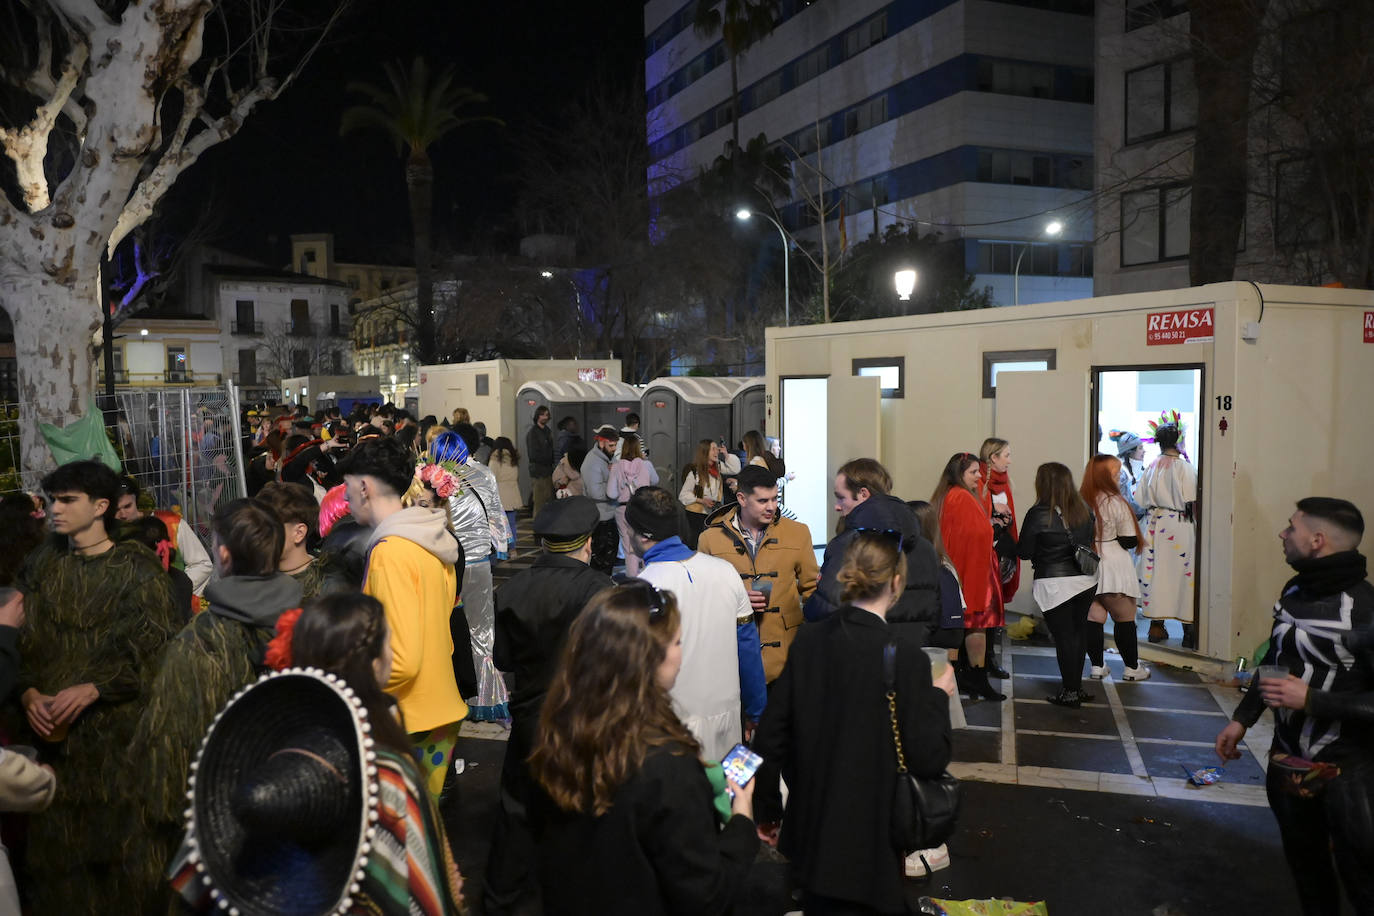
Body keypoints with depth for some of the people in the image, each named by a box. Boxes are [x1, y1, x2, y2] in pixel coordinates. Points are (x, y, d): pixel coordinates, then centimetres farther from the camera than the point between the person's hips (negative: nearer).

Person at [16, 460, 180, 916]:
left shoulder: (137, 568, -3)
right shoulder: (42, 563, 9)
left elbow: (157, 647, -9)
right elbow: (17, 638, 8)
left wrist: (91, 689, -16)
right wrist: (28, 693, -7)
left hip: (116, 727, -3)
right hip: (52, 728, 3)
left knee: (114, 838, 3)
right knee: (54, 841, 7)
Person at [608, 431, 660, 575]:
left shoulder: (617, 466, -5)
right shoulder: (646, 464, -6)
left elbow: (611, 494, -5)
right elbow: (655, 482, 13)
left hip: (623, 510, 1)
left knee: (630, 551, 6)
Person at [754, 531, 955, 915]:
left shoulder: (808, 639, -6)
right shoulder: (907, 657, -20)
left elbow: (769, 739, -2)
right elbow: (929, 759, -16)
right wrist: (938, 697, -2)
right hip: (870, 839, -5)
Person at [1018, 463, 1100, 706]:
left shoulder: (1038, 514, -14)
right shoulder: (1085, 510, 3)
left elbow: (1024, 552, -7)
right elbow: (1090, 541, 16)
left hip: (1055, 584, -6)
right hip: (1086, 581, 6)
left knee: (1063, 636, 3)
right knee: (1079, 632, 16)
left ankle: (1070, 693, 10)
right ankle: (1076, 686, 27)